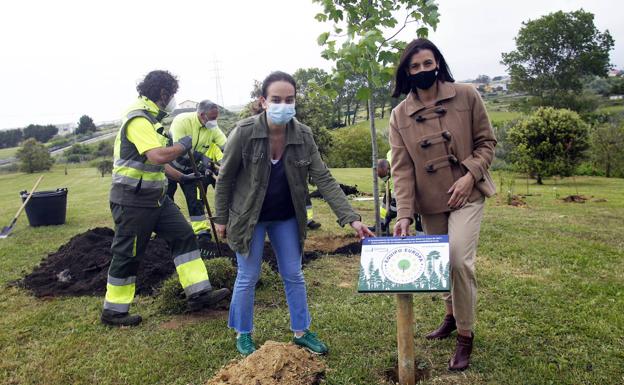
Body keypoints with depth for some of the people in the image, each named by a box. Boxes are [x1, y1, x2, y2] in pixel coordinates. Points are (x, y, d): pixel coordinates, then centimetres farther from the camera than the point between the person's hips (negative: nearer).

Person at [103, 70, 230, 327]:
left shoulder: (150, 118, 13)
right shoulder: (138, 119, -20)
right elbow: (158, 156, -34)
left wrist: (181, 177, 21)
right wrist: (184, 144, -17)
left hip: (155, 197, 10)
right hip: (133, 200, -10)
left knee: (184, 236, 5)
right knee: (128, 255, 2)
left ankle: (198, 293, 11)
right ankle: (113, 312, 19)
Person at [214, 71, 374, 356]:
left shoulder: (303, 135, -13)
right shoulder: (244, 132, -21)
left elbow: (324, 179, -14)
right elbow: (225, 177, -10)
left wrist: (351, 218, -22)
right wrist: (221, 219, -4)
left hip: (286, 217, 3)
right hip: (249, 217, -3)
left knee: (293, 275, 12)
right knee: (248, 278, 8)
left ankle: (301, 331, 30)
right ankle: (242, 335, 29)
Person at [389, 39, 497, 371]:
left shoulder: (466, 96, -3)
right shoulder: (400, 115, -1)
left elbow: (486, 141, 2)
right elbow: (401, 168, -6)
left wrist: (470, 174, -16)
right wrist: (404, 213, -16)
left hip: (466, 194, -2)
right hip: (429, 202, 3)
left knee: (460, 259, -14)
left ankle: (465, 334, 5)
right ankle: (452, 315, 38)